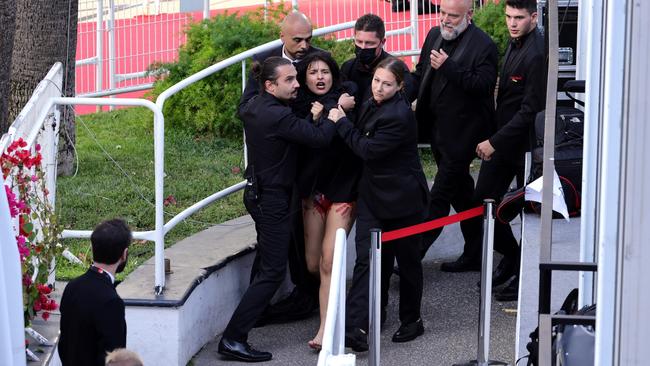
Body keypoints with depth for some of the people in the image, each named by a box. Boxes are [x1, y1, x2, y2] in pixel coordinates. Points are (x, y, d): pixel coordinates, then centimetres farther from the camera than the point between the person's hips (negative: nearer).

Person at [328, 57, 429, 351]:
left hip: (402, 198, -7)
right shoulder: (370, 107, 6)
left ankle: (411, 321, 28)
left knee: (407, 260, 10)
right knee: (367, 259, -3)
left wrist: (341, 123, -14)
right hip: (373, 195, 7)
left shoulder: (399, 116, -21)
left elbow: (368, 150, -21)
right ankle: (355, 329, -9)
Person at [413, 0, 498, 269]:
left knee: (440, 196, -7)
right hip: (437, 130, 9)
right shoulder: (434, 35, 9)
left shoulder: (483, 45, -14)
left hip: (461, 133, -9)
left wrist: (448, 67, -27)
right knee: (461, 193, 17)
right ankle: (474, 255, 27)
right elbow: (421, 74, 20)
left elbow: (483, 85, -23)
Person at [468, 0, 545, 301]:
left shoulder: (537, 54, -21)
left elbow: (530, 110, -22)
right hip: (501, 138, 9)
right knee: (483, 200, 10)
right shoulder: (516, 43, 8)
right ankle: (510, 257, 28)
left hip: (526, 142, -9)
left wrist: (495, 141, -19)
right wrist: (492, 139, 11)